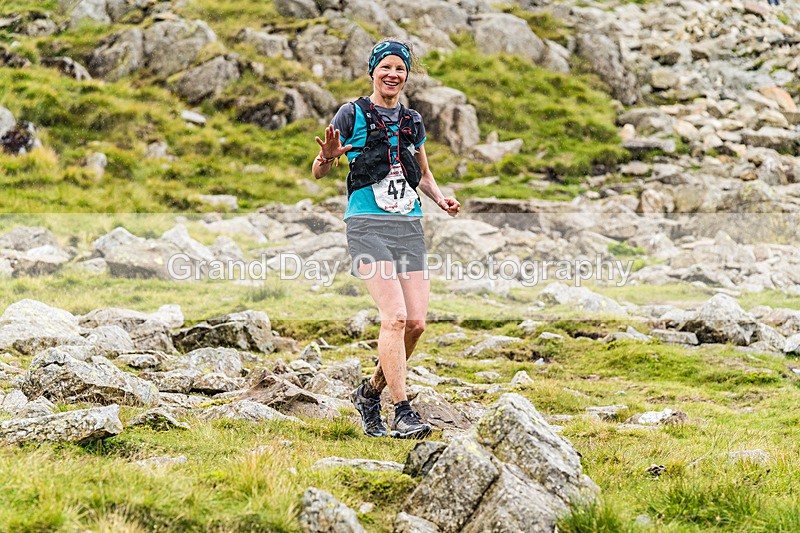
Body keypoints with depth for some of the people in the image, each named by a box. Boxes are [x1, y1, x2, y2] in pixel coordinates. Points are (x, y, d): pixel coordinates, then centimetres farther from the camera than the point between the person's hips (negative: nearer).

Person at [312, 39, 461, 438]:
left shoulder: (413, 121, 17)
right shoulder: (352, 115, 2)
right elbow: (318, 172, 2)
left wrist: (440, 198, 9)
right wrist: (328, 157, -20)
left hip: (409, 226, 5)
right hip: (368, 225, -5)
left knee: (416, 322, -2)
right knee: (395, 316, -19)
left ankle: (371, 392, 20)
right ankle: (402, 413, -17)